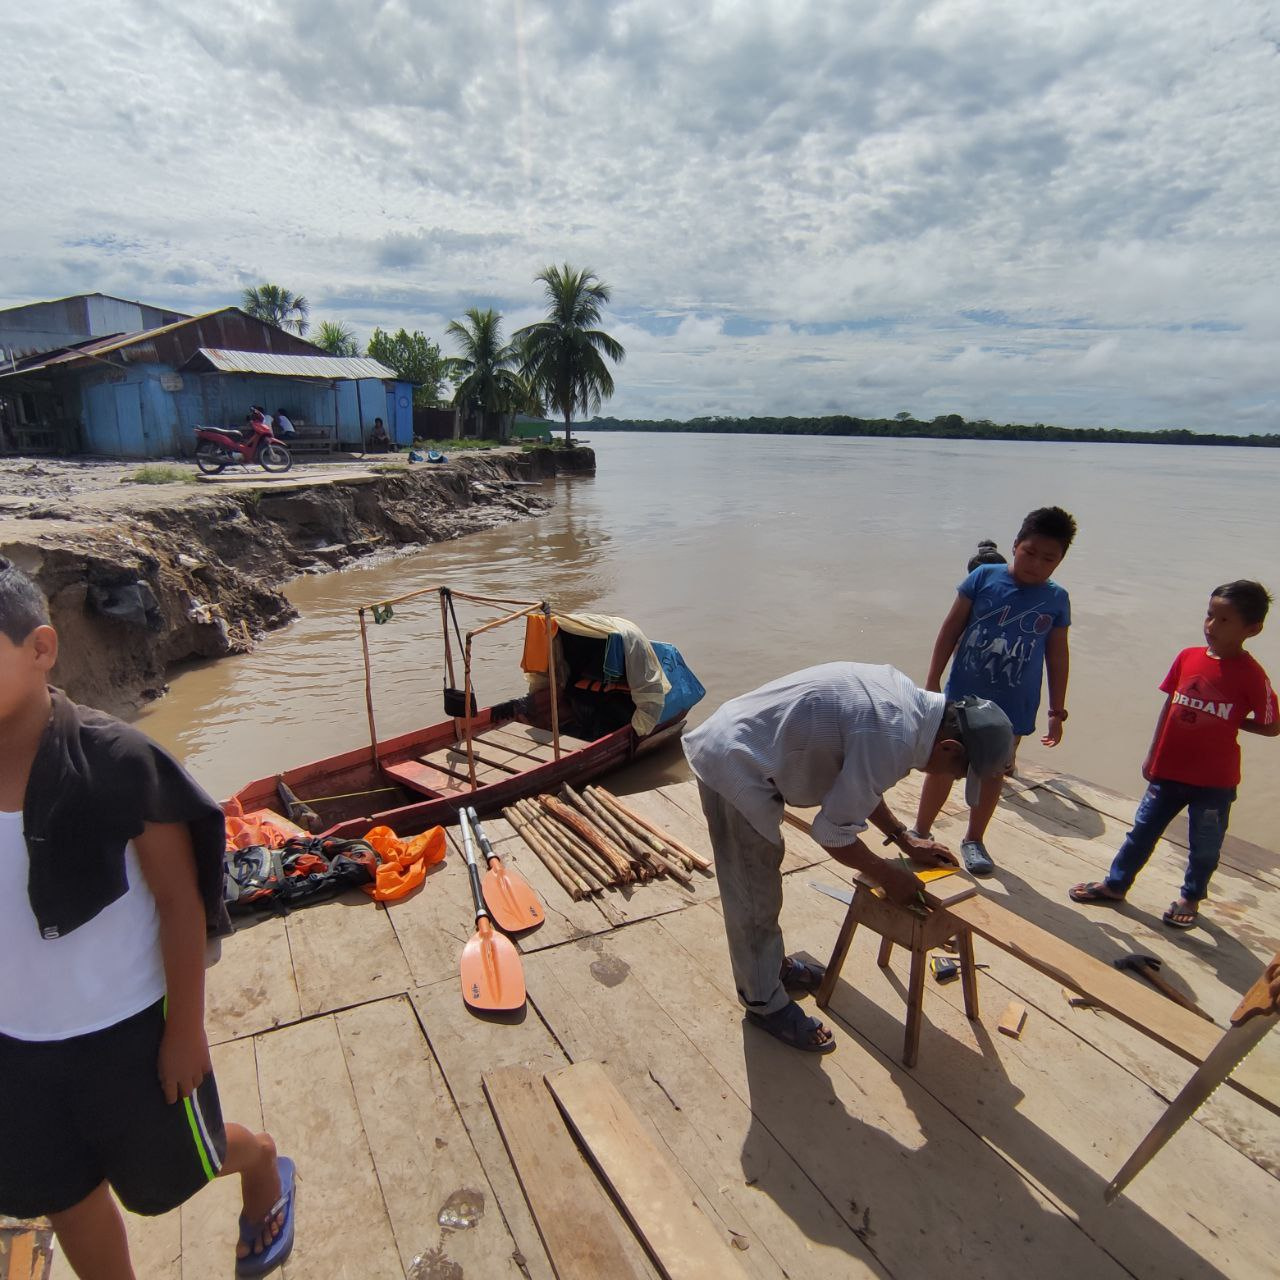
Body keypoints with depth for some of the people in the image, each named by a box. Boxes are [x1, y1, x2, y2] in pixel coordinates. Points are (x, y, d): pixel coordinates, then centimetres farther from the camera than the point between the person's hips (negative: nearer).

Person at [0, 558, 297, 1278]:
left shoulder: (117, 763, -25)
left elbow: (180, 901, -17)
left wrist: (186, 1029, -12)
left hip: (125, 1029, -4)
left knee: (168, 1176, 18)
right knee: (64, 1197, 22)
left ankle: (265, 1165, 50)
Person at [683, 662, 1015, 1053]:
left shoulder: (906, 697, 3)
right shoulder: (892, 740, -26)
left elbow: (858, 784, 18)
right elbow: (833, 833, -17)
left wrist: (906, 840, 19)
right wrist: (888, 876, 0)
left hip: (731, 740, 10)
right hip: (733, 767, -10)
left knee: (761, 874, 26)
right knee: (755, 899, 6)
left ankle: (771, 963, 46)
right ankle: (765, 1003, 26)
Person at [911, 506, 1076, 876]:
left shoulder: (1056, 600, -2)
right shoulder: (984, 577, -9)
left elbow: (1057, 657, 6)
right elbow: (951, 630, -4)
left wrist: (1057, 711, 7)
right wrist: (932, 682, -6)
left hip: (1012, 709, 2)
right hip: (962, 697, -2)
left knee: (991, 773, 16)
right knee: (943, 765, 10)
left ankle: (974, 840, 35)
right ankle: (920, 832, 28)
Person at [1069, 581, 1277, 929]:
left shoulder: (1251, 675, -13)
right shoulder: (1188, 657, -2)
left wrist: (1229, 721, -10)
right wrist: (1151, 755, 9)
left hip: (1214, 779, -3)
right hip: (1169, 769, 3)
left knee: (1205, 845, 14)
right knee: (1143, 829, 15)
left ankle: (1191, 897, 37)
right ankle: (1116, 883, 31)